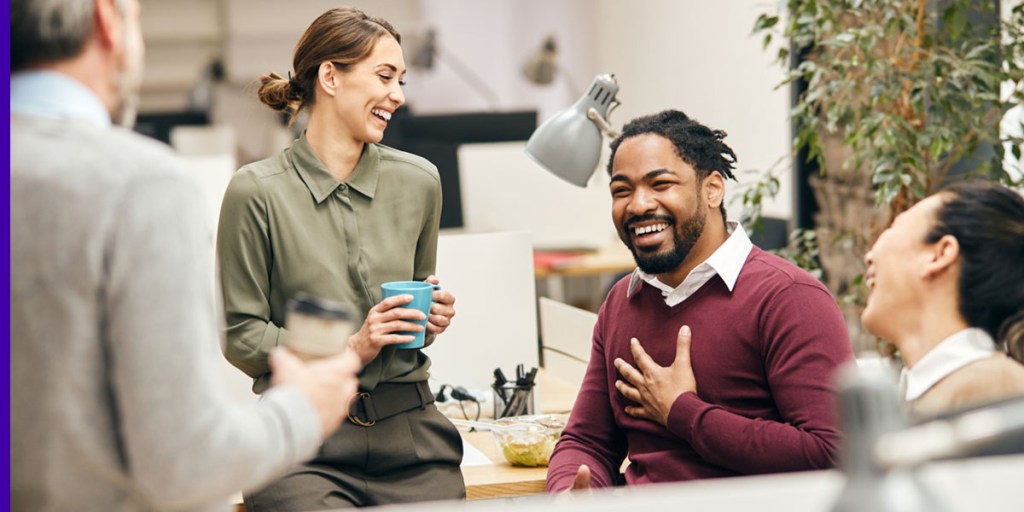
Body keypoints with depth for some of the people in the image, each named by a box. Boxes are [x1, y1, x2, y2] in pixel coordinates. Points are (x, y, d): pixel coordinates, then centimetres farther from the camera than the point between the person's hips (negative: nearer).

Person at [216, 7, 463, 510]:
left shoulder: (418, 181, 11)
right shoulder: (256, 191, -3)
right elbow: (240, 336, -2)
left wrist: (433, 315, 2)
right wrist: (347, 350, -12)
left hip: (409, 429, 4)